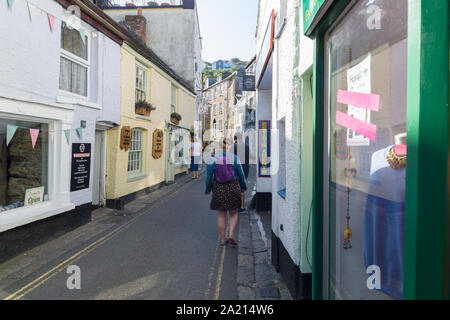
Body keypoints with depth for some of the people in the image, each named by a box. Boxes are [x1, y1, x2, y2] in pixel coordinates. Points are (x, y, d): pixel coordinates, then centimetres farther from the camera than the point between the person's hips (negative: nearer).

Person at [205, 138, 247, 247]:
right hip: (233, 188, 0)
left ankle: (222, 239, 17)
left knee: (221, 215, 11)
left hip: (218, 189, 1)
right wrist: (244, 187, 17)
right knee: (233, 213, 15)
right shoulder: (234, 158, -5)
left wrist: (208, 189, 10)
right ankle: (231, 234, -2)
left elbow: (209, 176, -3)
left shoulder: (213, 158, -5)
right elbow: (241, 175, 1)